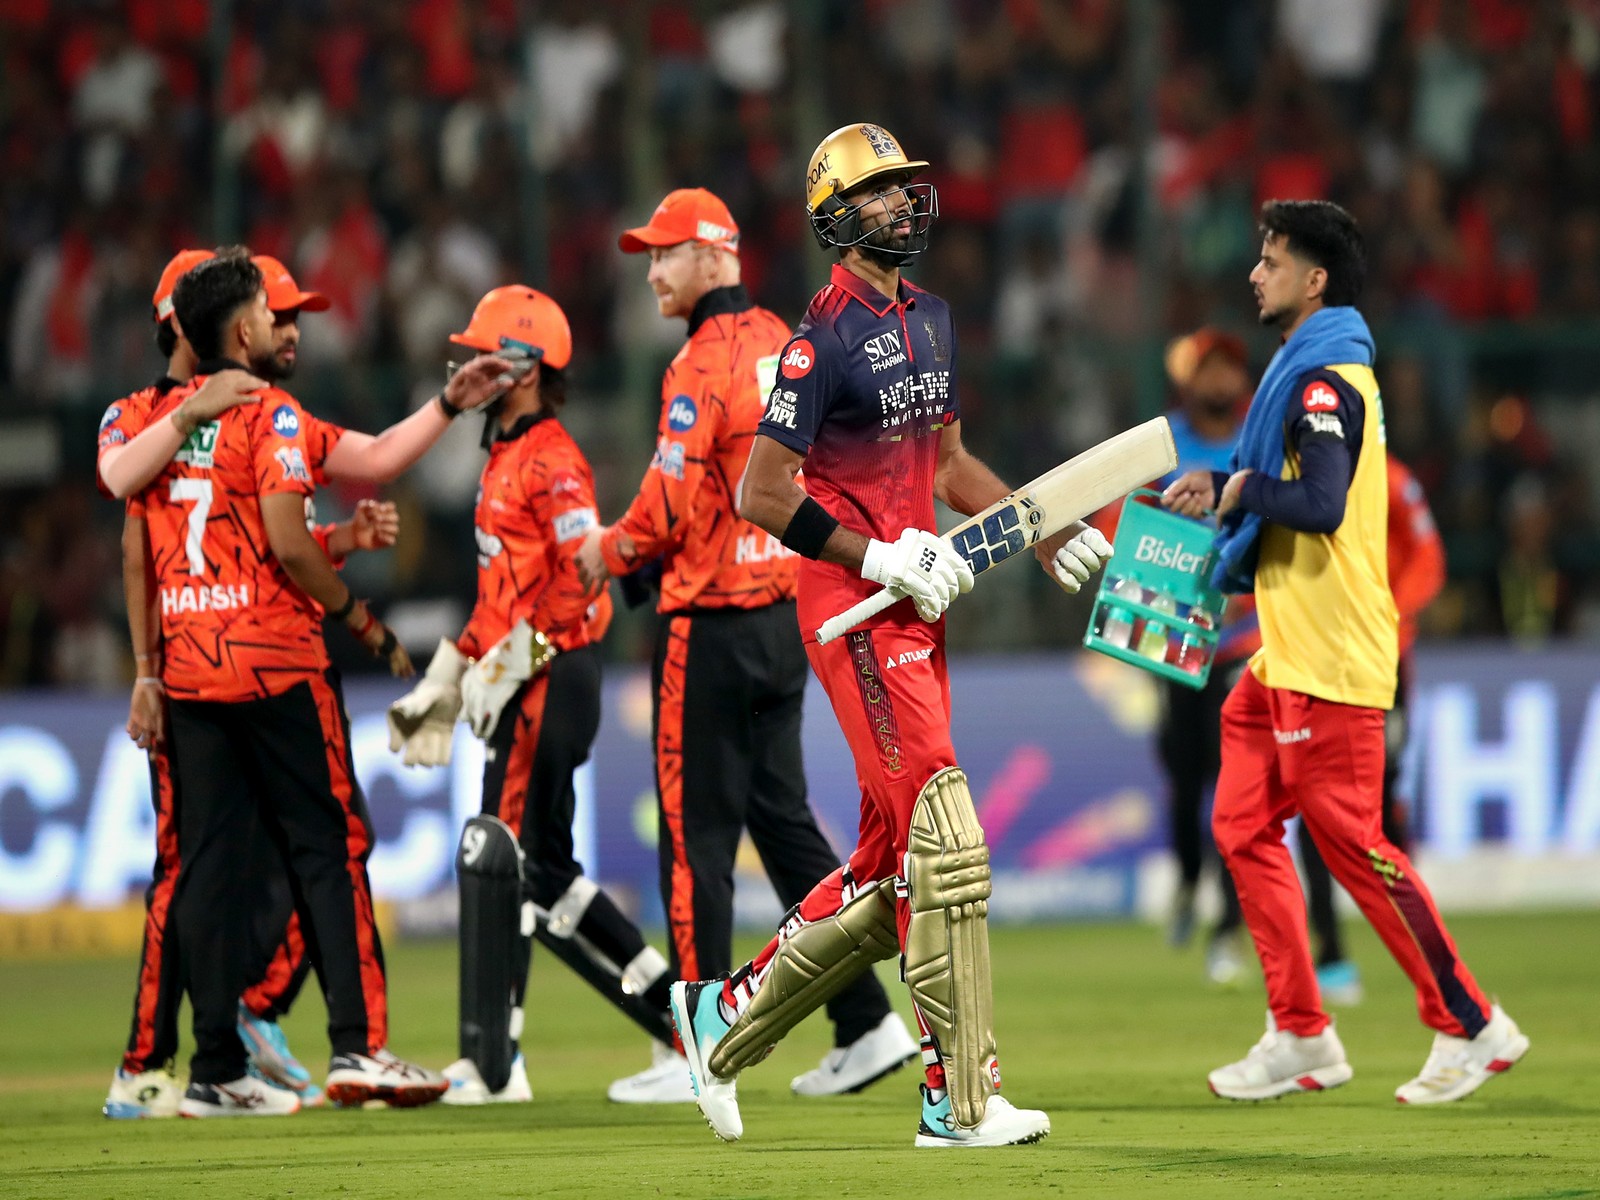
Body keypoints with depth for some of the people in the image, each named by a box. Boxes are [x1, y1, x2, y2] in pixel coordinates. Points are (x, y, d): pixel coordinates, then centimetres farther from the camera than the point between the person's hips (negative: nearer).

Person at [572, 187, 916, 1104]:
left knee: (697, 832, -3)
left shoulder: (704, 364, -15)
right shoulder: (786, 348, 11)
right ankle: (866, 1022, 10)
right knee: (783, 816, 14)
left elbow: (674, 507, -19)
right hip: (785, 608, 8)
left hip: (712, 623, -8)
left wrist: (609, 552, -1)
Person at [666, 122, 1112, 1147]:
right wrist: (876, 556, -17)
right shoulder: (826, 335, -11)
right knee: (945, 849, -14)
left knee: (888, 872, 11)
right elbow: (761, 494, -14)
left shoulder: (931, 319, 16)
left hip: (918, 606, 9)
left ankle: (728, 1016, 26)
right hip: (853, 608, -9)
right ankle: (962, 1097, -12)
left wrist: (1046, 533, 15)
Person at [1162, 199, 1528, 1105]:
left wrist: (1242, 490, -15)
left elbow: (1320, 504, -29)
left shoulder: (1326, 380, -16)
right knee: (1244, 825, 9)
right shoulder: (1318, 368, 17)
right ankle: (1302, 1037, 12)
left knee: (1349, 839, -7)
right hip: (1288, 652, 10)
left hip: (1328, 655, -10)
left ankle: (1470, 1027, 0)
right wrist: (1218, 486, 8)